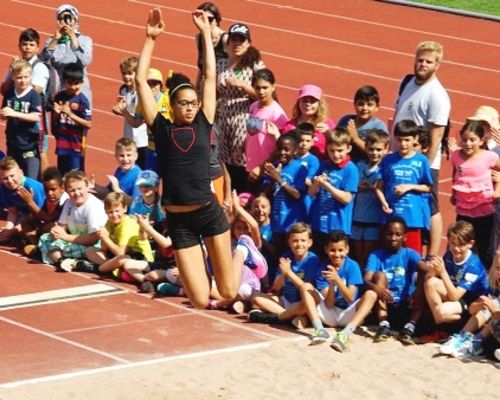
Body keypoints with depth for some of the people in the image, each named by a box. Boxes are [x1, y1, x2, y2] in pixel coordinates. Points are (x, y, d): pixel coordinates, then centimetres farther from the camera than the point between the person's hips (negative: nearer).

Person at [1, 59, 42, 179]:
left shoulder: (33, 95, -10)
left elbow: (36, 117, -19)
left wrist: (14, 113, -26)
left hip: (30, 144, -5)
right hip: (13, 143, 5)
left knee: (31, 179, -6)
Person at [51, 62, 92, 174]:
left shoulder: (82, 100, -10)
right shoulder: (59, 97, 2)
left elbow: (88, 124, -14)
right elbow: (53, 121, 11)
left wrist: (70, 114, -20)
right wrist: (56, 113, -10)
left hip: (76, 145, -5)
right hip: (61, 144, 5)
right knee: (62, 175, 12)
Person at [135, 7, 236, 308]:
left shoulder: (203, 124, 3)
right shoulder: (162, 128, 1)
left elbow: (210, 76, 4)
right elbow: (141, 81, -1)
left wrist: (206, 32, 5)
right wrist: (150, 39, -1)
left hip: (209, 212, 1)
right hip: (179, 221, -1)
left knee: (229, 292, 4)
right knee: (200, 301, -4)